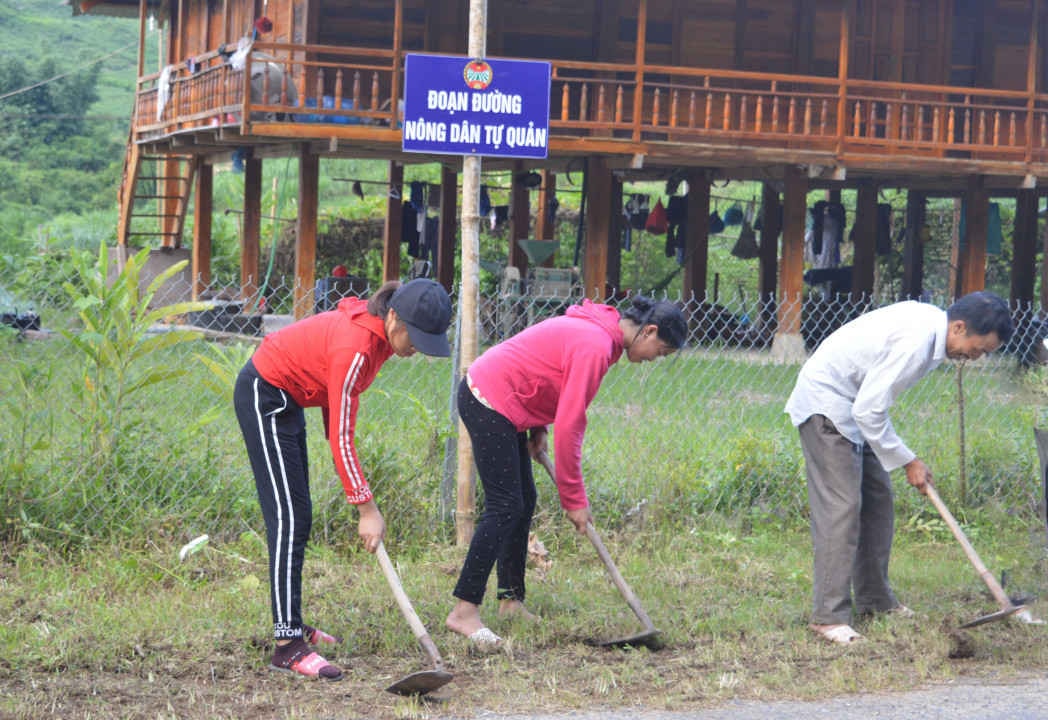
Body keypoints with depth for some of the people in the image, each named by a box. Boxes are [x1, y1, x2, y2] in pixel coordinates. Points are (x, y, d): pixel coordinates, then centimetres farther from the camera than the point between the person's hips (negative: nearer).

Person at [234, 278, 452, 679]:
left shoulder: (378, 332, -6)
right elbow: (342, 437, -30)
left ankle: (292, 623, 23)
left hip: (288, 399, 10)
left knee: (299, 518, 14)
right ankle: (288, 645, -17)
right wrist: (367, 508, -27)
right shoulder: (356, 347, -32)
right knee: (288, 518, -14)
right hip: (263, 396, -10)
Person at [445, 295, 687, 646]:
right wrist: (574, 499, -14)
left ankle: (511, 600, 18)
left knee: (524, 502, 12)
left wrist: (538, 428, 7)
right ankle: (464, 611, -13)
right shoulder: (596, 347, -22)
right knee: (505, 507, -12)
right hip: (488, 401, -11)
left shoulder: (598, 330, 9)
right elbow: (568, 426, -21)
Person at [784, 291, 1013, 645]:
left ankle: (874, 599, 21)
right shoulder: (915, 342, -29)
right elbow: (869, 411, -27)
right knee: (840, 506, -15)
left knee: (877, 498, 12)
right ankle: (828, 616, -15)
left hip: (853, 401, 11)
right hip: (825, 401, -11)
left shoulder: (930, 322, 1)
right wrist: (908, 461, -17)